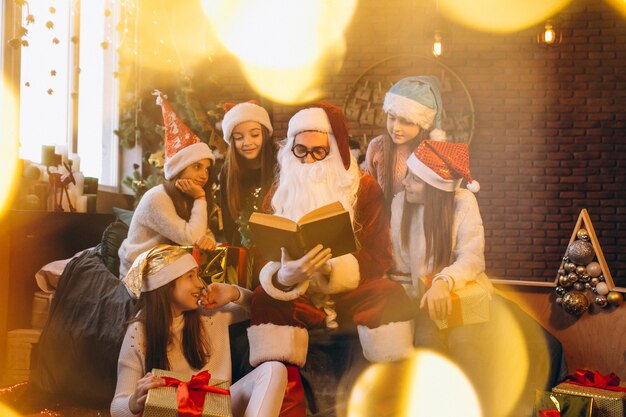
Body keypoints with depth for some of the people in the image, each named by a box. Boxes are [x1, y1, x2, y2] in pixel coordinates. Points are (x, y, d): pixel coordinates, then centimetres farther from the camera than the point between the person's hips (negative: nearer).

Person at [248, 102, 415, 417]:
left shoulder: (365, 189, 1)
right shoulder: (280, 195, 5)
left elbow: (379, 257, -7)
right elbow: (265, 258, -3)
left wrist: (332, 267, -26)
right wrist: (285, 276, -29)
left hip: (353, 294, -1)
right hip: (299, 299, 1)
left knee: (390, 295, -30)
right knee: (265, 298, -28)